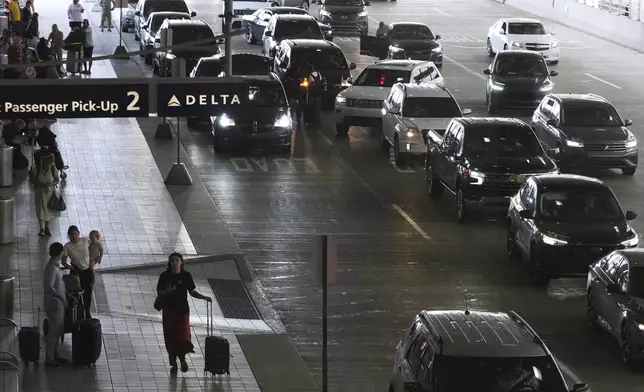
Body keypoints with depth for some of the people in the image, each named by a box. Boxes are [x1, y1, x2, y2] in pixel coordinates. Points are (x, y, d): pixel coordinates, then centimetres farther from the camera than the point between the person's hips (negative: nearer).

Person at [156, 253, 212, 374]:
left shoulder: (186, 276, -1)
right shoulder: (165, 276, -2)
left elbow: (192, 292, 4)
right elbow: (159, 292, 1)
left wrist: (204, 297, -9)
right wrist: (167, 291, -19)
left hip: (182, 310, 0)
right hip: (169, 310, 0)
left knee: (183, 336, -6)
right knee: (170, 337, 2)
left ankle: (182, 358, 21)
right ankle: (173, 363, 15)